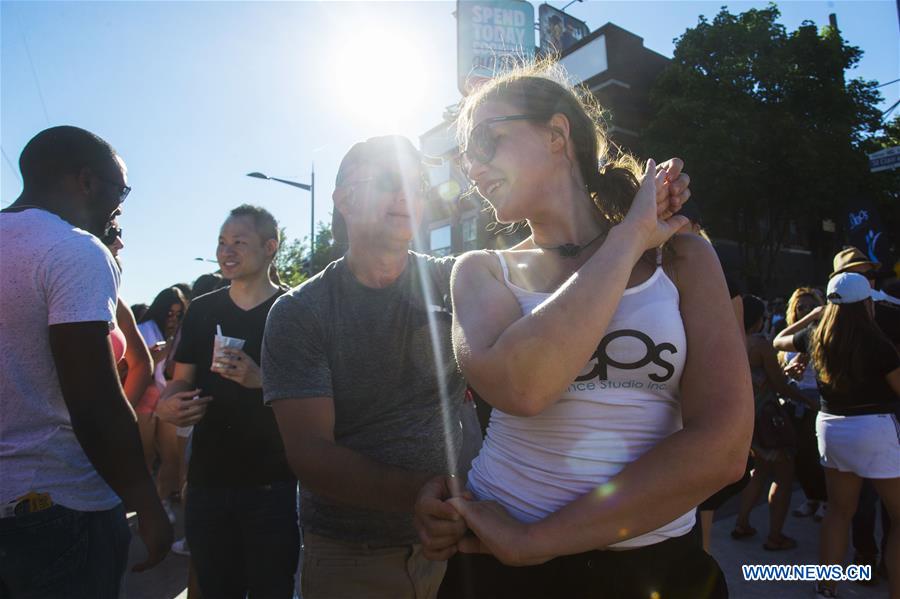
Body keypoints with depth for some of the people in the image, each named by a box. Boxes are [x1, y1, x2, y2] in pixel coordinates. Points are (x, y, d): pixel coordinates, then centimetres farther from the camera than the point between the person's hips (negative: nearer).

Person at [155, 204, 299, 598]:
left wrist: (261, 380, -23)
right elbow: (183, 379, 13)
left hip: (271, 483, -4)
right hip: (207, 479, 4)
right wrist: (165, 405, -8)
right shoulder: (202, 310, 8)